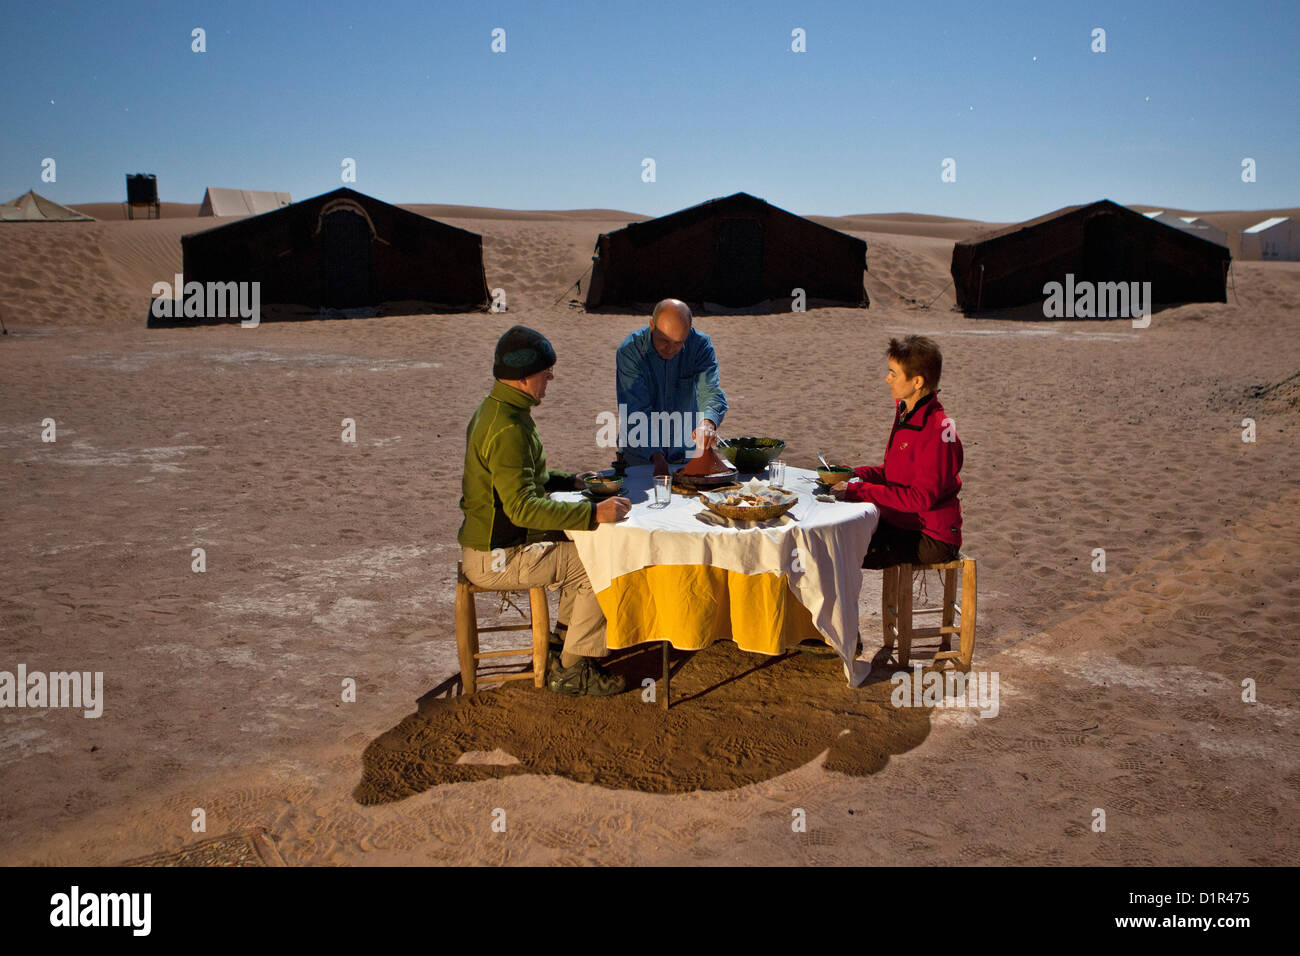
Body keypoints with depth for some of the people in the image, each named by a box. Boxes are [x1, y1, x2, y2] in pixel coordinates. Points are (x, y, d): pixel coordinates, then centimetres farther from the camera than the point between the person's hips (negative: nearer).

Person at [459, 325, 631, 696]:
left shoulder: (494, 410, 8)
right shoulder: (508, 429, -25)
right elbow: (523, 506, -31)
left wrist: (572, 481, 18)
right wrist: (593, 512, -31)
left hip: (491, 540, 10)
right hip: (496, 560, -10)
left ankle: (563, 639, 26)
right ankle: (571, 669, 0)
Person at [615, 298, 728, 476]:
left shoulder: (700, 345, -7)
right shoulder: (629, 351, -14)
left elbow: (711, 391, -18)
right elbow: (636, 411, -19)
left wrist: (708, 422, -42)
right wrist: (656, 456, -34)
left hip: (686, 453, 1)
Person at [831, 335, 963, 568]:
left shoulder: (937, 431, -22)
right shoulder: (906, 414, 9)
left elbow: (921, 497, -26)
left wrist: (858, 490, -24)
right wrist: (855, 475, 2)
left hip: (931, 539, -9)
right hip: (899, 522, 9)